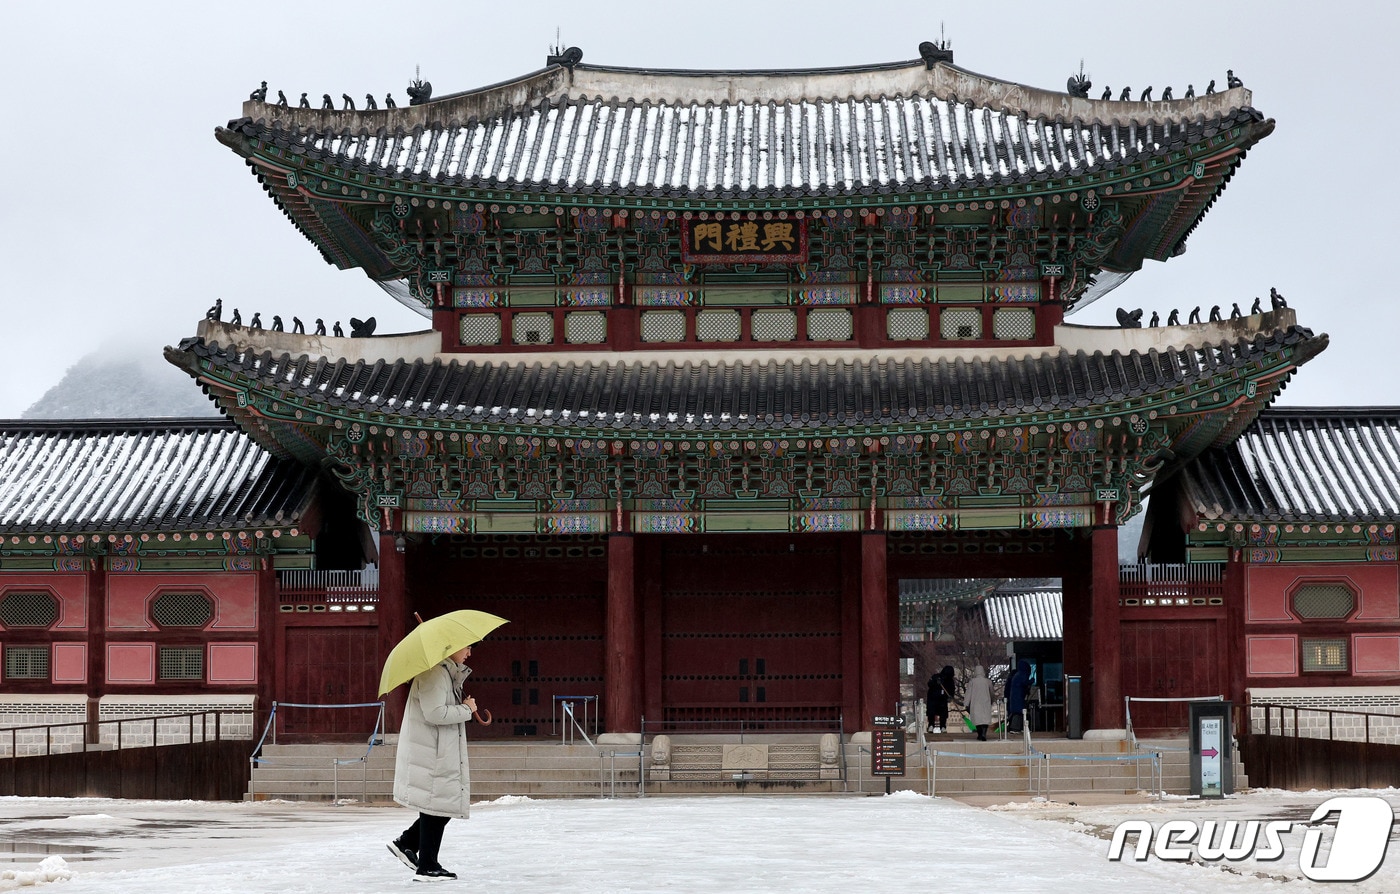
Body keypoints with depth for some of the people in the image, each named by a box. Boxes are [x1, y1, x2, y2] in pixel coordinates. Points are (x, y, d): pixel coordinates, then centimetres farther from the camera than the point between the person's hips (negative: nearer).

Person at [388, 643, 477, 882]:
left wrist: (463, 706, 1)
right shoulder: (435, 673, -16)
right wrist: (466, 710, -13)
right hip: (430, 753, -10)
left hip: (444, 753, 10)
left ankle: (405, 843, 23)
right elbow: (434, 713, -24)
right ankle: (427, 867, 7)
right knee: (437, 806, -2)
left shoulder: (448, 673, 17)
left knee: (446, 804, 14)